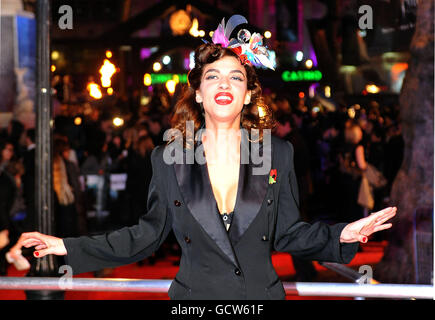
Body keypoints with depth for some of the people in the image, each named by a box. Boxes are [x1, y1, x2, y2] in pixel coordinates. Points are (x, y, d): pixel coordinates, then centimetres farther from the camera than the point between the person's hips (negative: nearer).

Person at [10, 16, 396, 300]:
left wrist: (342, 235, -7)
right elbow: (149, 233, 5)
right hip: (194, 294, 0)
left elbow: (286, 232, 7)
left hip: (262, 291, 1)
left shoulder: (277, 153, 2)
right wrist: (69, 247, 0)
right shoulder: (168, 158, 0)